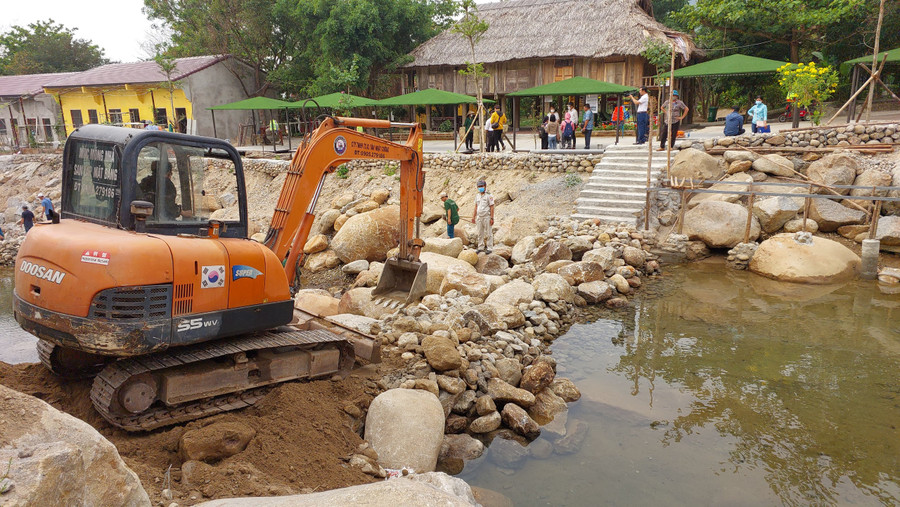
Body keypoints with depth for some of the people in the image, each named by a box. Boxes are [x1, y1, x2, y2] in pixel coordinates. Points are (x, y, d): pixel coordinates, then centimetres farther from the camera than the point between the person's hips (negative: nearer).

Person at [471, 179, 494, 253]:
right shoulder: (477, 195, 11)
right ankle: (480, 247, 16)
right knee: (480, 233, 9)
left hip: (486, 217, -6)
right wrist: (473, 217, 13)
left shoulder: (489, 195, -7)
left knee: (488, 233, -1)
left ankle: (489, 248, 5)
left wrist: (492, 218, -14)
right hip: (479, 217, 6)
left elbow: (492, 207, -9)